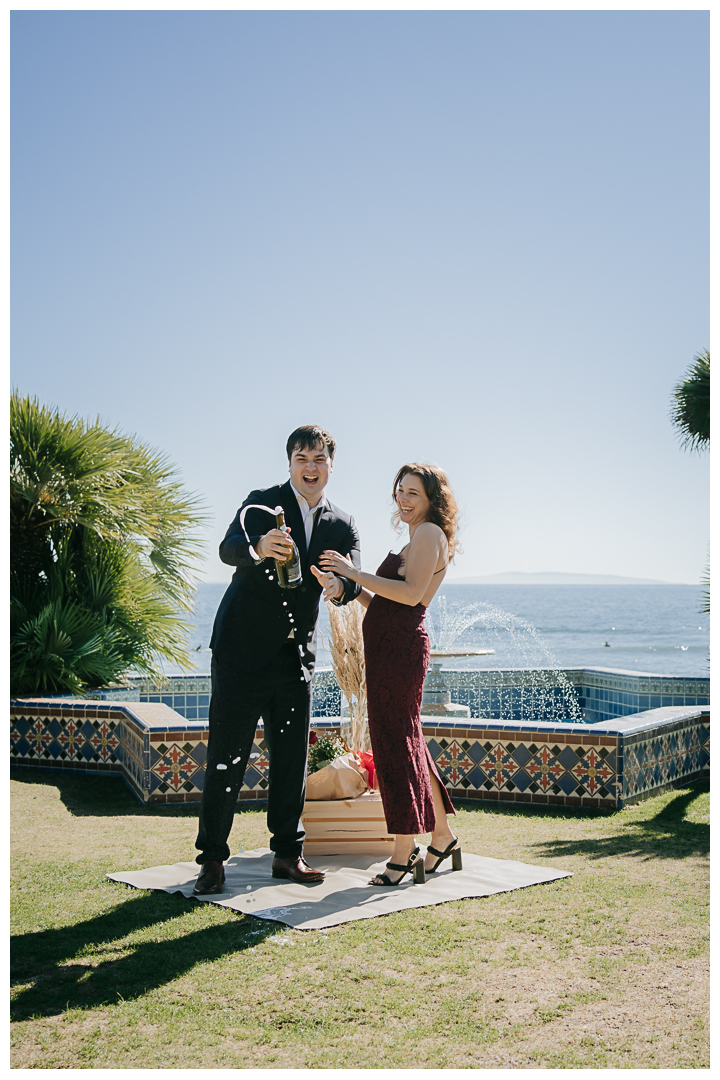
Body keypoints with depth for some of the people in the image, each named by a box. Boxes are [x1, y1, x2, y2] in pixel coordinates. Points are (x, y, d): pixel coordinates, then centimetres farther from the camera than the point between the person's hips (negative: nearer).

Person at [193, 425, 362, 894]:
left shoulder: (342, 525, 10)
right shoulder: (263, 503, -3)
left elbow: (354, 582, -5)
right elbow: (228, 549, -21)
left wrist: (339, 585, -30)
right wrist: (259, 547, -44)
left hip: (297, 657, 5)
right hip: (243, 649, -4)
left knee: (292, 758, 10)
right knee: (227, 757, -2)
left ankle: (288, 853, 23)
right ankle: (212, 857, 9)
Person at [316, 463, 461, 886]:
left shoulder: (429, 533, -6)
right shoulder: (421, 540, 24)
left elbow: (411, 594, -20)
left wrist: (355, 573, -18)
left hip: (400, 648, -10)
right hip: (391, 646, 10)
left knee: (396, 745, -4)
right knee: (407, 744, 15)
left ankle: (405, 851, 5)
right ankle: (443, 837, 26)